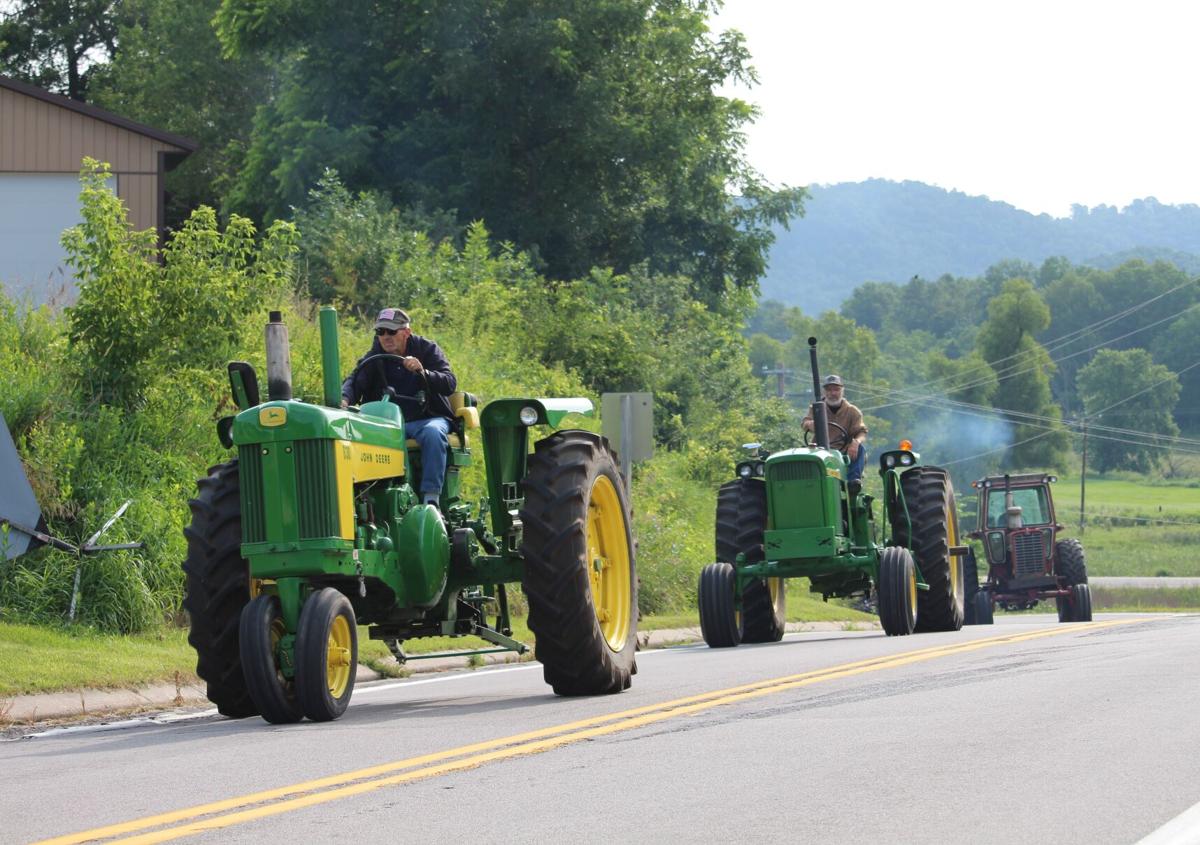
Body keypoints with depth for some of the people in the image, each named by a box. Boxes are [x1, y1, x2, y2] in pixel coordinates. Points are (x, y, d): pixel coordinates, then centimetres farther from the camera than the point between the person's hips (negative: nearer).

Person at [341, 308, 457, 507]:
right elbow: (354, 380, -7)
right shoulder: (375, 356, 8)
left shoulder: (427, 349, 0)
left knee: (433, 433, -37)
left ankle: (430, 498, -39)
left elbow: (450, 384, -11)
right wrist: (345, 399, -31)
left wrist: (423, 372, -31)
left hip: (428, 418, -2)